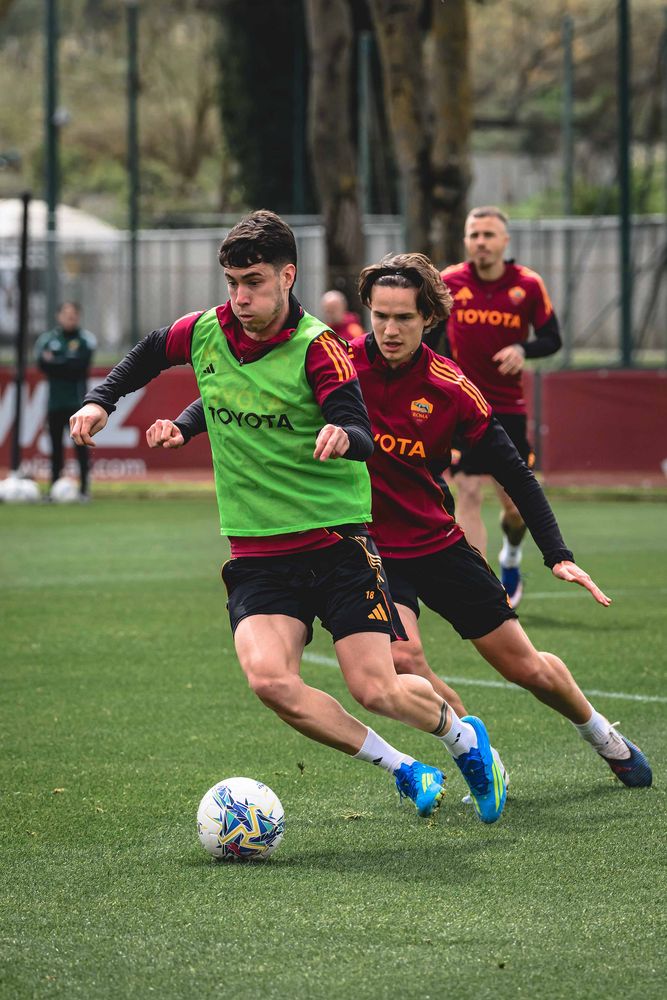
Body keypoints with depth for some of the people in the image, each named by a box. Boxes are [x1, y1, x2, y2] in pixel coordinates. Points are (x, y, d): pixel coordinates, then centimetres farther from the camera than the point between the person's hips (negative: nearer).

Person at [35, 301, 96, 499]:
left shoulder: (86, 340, 3)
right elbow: (42, 364, -2)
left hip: (77, 401, -3)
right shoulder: (48, 339, 11)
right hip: (55, 401, 3)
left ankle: (84, 488, -7)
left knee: (81, 445, -7)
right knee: (56, 446, 5)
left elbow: (79, 367, -9)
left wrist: (55, 363, -6)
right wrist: (66, 367, -12)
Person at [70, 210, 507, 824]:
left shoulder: (316, 347, -13)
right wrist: (102, 400, 12)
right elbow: (149, 354, 25)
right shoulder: (205, 334, 2)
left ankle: (464, 737, 27)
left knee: (376, 691, -9)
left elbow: (362, 436, -24)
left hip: (335, 539, -4)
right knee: (269, 678, -22)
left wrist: (344, 437, -47)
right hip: (256, 554, 4)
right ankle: (403, 770, -4)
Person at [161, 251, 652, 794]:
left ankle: (602, 735, 37)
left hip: (438, 543, 1)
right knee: (403, 658, -27)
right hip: (366, 547, -1)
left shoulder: (450, 390, -11)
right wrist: (185, 425, -22)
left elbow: (515, 473, -3)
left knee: (526, 667, 8)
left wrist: (559, 556, -8)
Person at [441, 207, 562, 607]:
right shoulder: (448, 282, -4)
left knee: (515, 505, 4)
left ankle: (511, 555, 39)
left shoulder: (529, 285, -4)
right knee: (468, 492, -13)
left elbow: (552, 338, 2)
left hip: (509, 408, 1)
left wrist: (522, 350, -17)